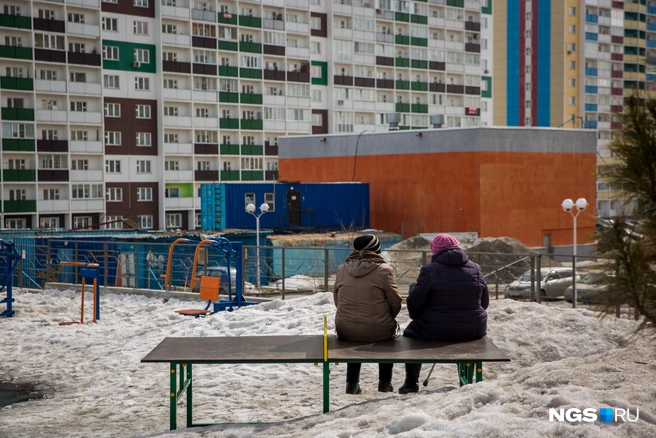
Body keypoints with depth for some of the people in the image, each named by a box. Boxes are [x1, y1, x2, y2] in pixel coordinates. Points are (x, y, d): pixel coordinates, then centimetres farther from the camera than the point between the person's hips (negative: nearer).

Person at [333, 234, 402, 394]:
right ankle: (385, 383, 35)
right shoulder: (384, 270, -12)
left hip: (345, 332, 3)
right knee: (390, 328, 32)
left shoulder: (342, 269, -2)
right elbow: (395, 303, -5)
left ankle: (352, 383, 37)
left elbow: (337, 300, 7)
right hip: (378, 332, -2)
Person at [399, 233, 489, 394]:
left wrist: (416, 316, 13)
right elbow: (484, 302, 11)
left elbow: (414, 304, -8)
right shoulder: (475, 269, 3)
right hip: (474, 331, 4)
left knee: (411, 331, 26)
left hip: (437, 332, -4)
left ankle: (411, 382, 28)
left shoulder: (430, 271, -11)